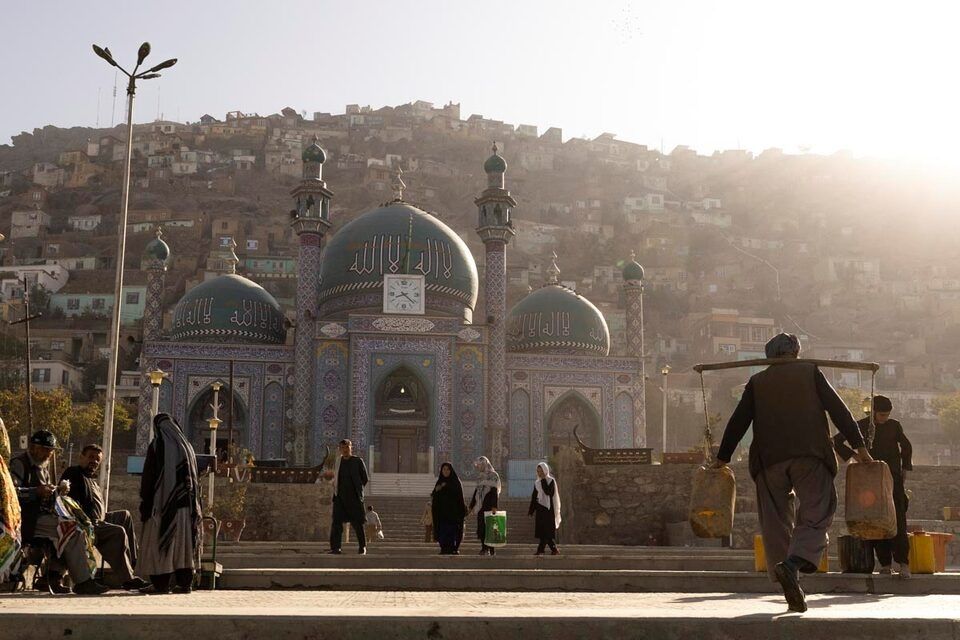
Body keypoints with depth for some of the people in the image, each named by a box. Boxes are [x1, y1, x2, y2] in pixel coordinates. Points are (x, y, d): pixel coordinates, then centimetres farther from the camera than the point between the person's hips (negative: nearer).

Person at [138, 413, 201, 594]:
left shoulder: (156, 446, -5)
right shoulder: (187, 447, 10)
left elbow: (148, 477, -6)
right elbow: (194, 477, 12)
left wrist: (145, 503, 0)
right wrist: (195, 507, 16)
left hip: (162, 501, -5)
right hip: (184, 503, 5)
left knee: (159, 541, 0)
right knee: (183, 541, 7)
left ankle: (161, 583, -3)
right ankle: (184, 582, 5)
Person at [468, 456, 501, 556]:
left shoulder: (493, 475, -5)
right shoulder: (480, 477, 18)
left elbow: (495, 491, -14)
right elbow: (476, 491, 21)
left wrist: (494, 506, -23)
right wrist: (471, 506, 19)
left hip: (489, 505, -7)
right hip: (481, 505, 7)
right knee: (481, 527, 2)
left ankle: (491, 549, -7)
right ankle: (484, 548, 5)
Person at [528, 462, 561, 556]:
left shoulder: (551, 481, -4)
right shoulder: (537, 482, 13)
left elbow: (549, 492, -21)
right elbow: (534, 497, 14)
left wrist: (543, 480, -16)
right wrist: (531, 510, 11)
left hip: (548, 508, -6)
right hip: (540, 508, 6)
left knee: (547, 530, -8)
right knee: (541, 529, 2)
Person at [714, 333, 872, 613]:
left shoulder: (757, 382, 14)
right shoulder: (810, 372, 11)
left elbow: (738, 422, 10)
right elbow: (838, 409, 5)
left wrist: (722, 459, 15)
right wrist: (859, 446, 7)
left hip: (769, 459, 2)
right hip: (810, 456, -2)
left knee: (776, 522, 7)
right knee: (816, 514, -4)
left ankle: (793, 592, 5)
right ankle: (794, 563, -31)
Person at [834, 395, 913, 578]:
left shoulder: (894, 426, 8)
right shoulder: (861, 426, 3)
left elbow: (906, 446, 23)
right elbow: (837, 441, 8)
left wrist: (905, 467, 13)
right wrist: (852, 454, -2)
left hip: (893, 478, 0)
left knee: (898, 520, -12)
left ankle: (903, 563, -17)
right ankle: (884, 563, 1)